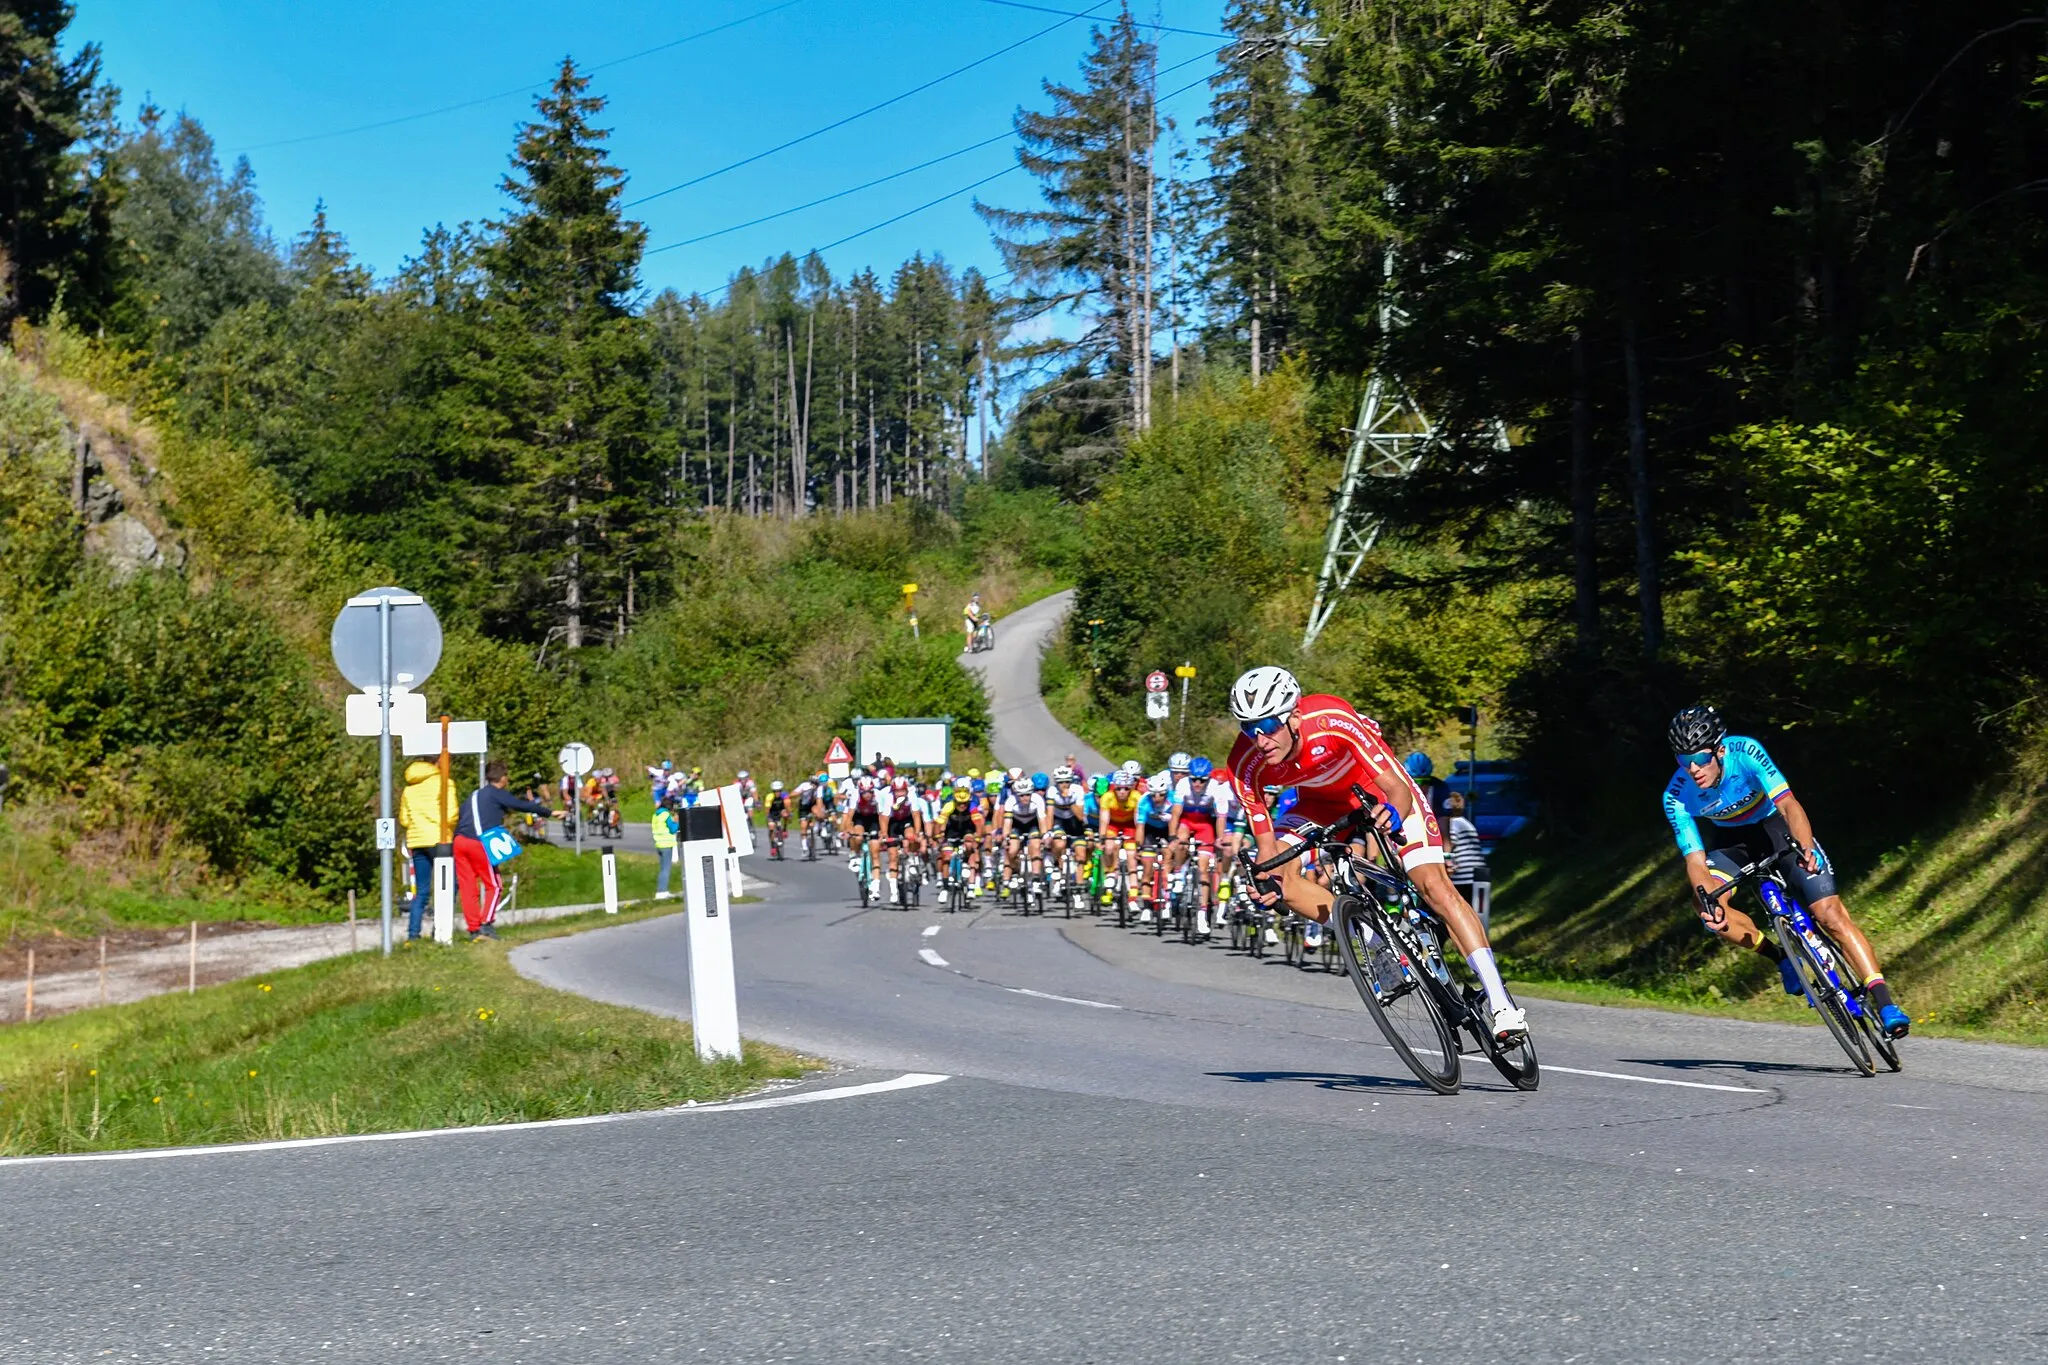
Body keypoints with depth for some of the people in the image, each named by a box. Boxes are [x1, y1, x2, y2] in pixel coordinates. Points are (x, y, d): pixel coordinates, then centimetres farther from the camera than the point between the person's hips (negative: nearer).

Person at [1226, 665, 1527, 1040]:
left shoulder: (1333, 721, -38)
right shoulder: (1246, 765, -27)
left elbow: (1397, 789, -38)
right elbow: (1266, 842, -19)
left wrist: (1394, 813, -59)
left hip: (1380, 790, -4)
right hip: (1322, 801, 4)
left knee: (1433, 885, -16)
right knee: (1282, 877, -20)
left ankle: (1500, 1001, -14)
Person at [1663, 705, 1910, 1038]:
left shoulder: (1745, 752, -31)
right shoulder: (1676, 797, -25)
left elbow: (1788, 804, -39)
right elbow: (1695, 859, -27)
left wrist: (1805, 847, -58)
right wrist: (1707, 899, -47)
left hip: (1775, 824, -2)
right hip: (1732, 839, 2)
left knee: (1830, 913, -16)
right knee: (1708, 909, -25)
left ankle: (1886, 1005, -16)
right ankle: (1781, 958, -3)